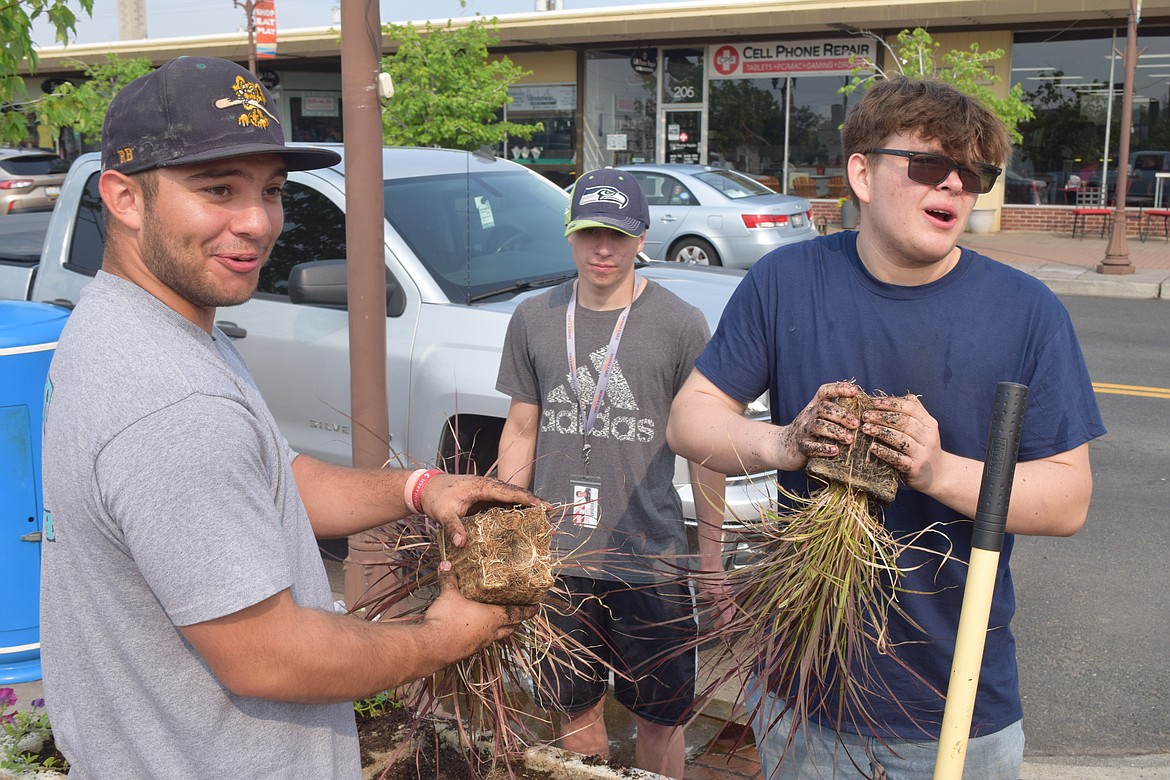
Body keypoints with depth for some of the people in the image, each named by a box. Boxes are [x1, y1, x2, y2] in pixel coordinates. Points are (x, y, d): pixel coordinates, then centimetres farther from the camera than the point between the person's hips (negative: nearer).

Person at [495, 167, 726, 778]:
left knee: (659, 716, 10)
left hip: (650, 560, -3)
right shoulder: (534, 320, 3)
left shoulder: (681, 326, -7)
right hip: (557, 554, 3)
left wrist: (712, 559, -2)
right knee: (574, 709, 17)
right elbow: (520, 431, 10)